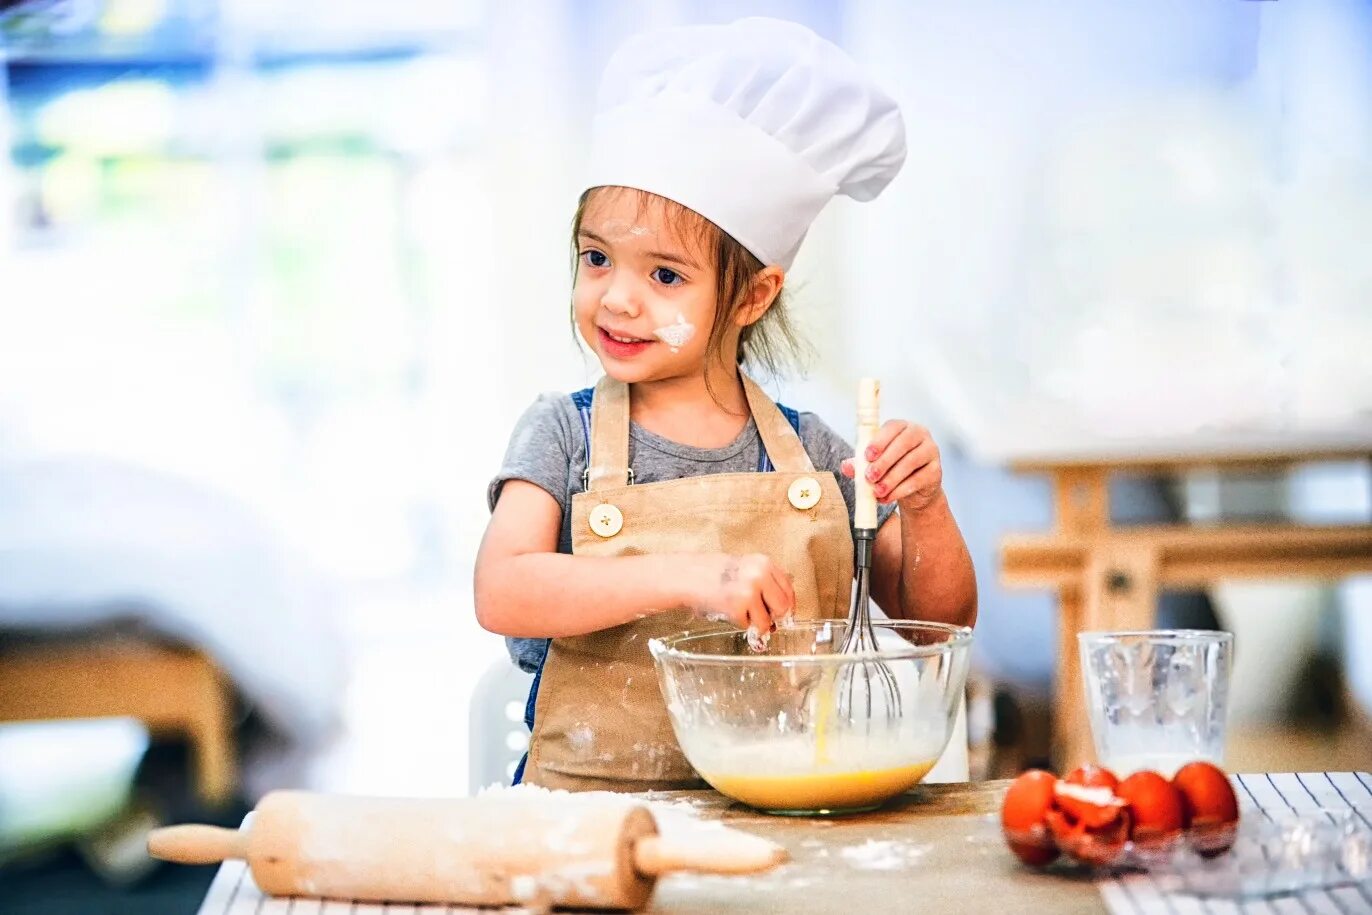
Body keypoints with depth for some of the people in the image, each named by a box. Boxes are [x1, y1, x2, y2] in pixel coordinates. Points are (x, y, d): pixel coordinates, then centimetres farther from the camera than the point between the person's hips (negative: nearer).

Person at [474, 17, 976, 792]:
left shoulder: (809, 452, 6)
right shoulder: (564, 435, 2)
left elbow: (941, 625, 11)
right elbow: (501, 592, -15)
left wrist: (924, 511, -7)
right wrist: (685, 576, -24)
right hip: (593, 809, -2)